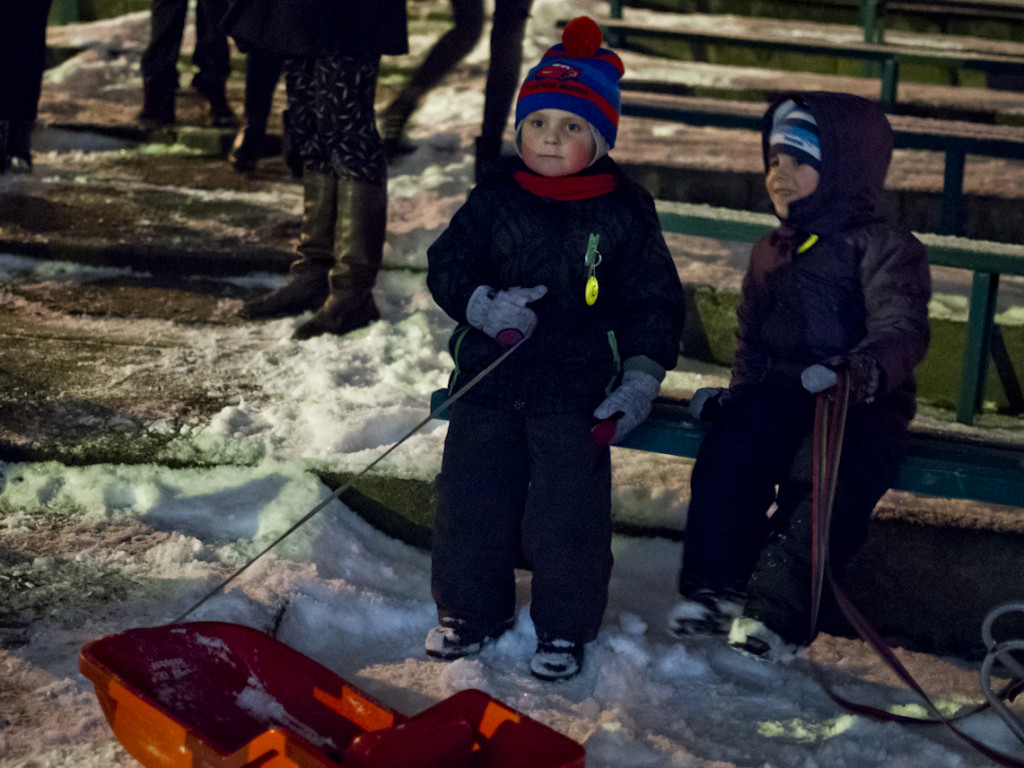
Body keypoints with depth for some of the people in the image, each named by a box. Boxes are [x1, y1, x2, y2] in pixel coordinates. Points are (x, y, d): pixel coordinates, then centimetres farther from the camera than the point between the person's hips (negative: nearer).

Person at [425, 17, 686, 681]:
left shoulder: (625, 211, -2)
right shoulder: (495, 199, 2)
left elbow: (654, 299, 2)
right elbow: (447, 264, 6)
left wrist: (641, 379, -8)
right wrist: (482, 304, -15)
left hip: (577, 395, -2)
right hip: (489, 382, 2)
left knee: (567, 515, 0)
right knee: (471, 500, 8)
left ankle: (566, 628, 21)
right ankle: (471, 610, 30)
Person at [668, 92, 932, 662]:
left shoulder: (884, 246, 2)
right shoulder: (771, 254, 24)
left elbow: (903, 326, -14)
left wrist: (870, 366, -37)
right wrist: (740, 394, 7)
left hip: (862, 406, -5)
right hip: (779, 395, 5)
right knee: (729, 447, -27)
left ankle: (777, 613, -35)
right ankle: (716, 590, -25)